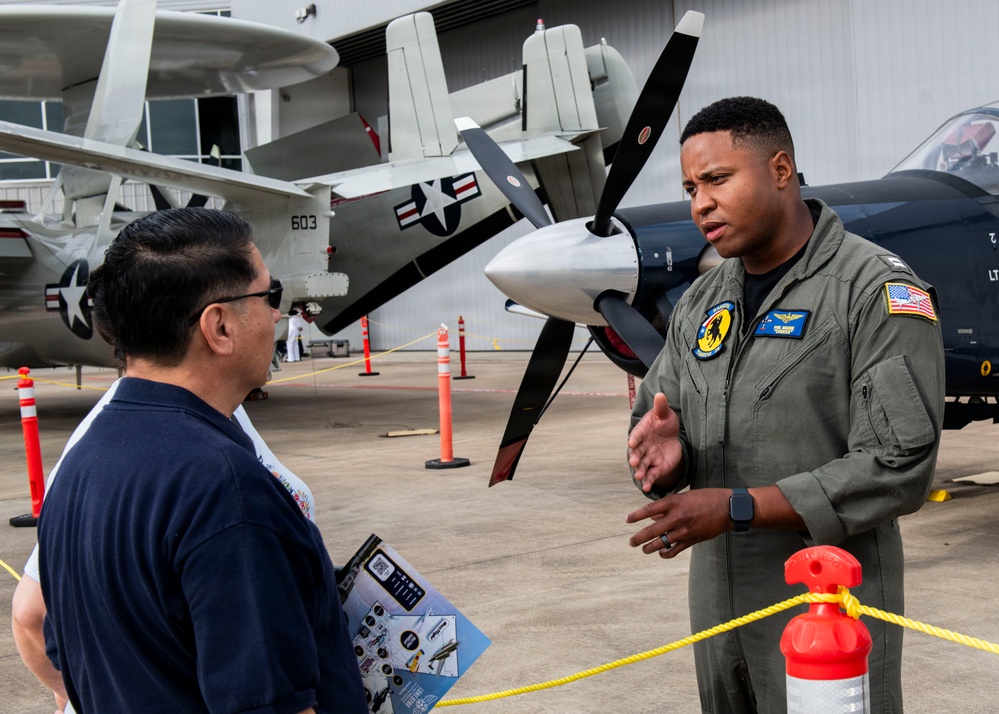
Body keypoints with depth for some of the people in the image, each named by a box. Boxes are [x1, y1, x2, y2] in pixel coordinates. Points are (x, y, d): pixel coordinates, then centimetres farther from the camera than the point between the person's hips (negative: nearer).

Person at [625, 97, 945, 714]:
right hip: (718, 607, 6)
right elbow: (657, 421, 14)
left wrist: (737, 507, -22)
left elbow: (898, 469, -18)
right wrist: (665, 449, -12)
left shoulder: (879, 291, -12)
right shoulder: (700, 304, 10)